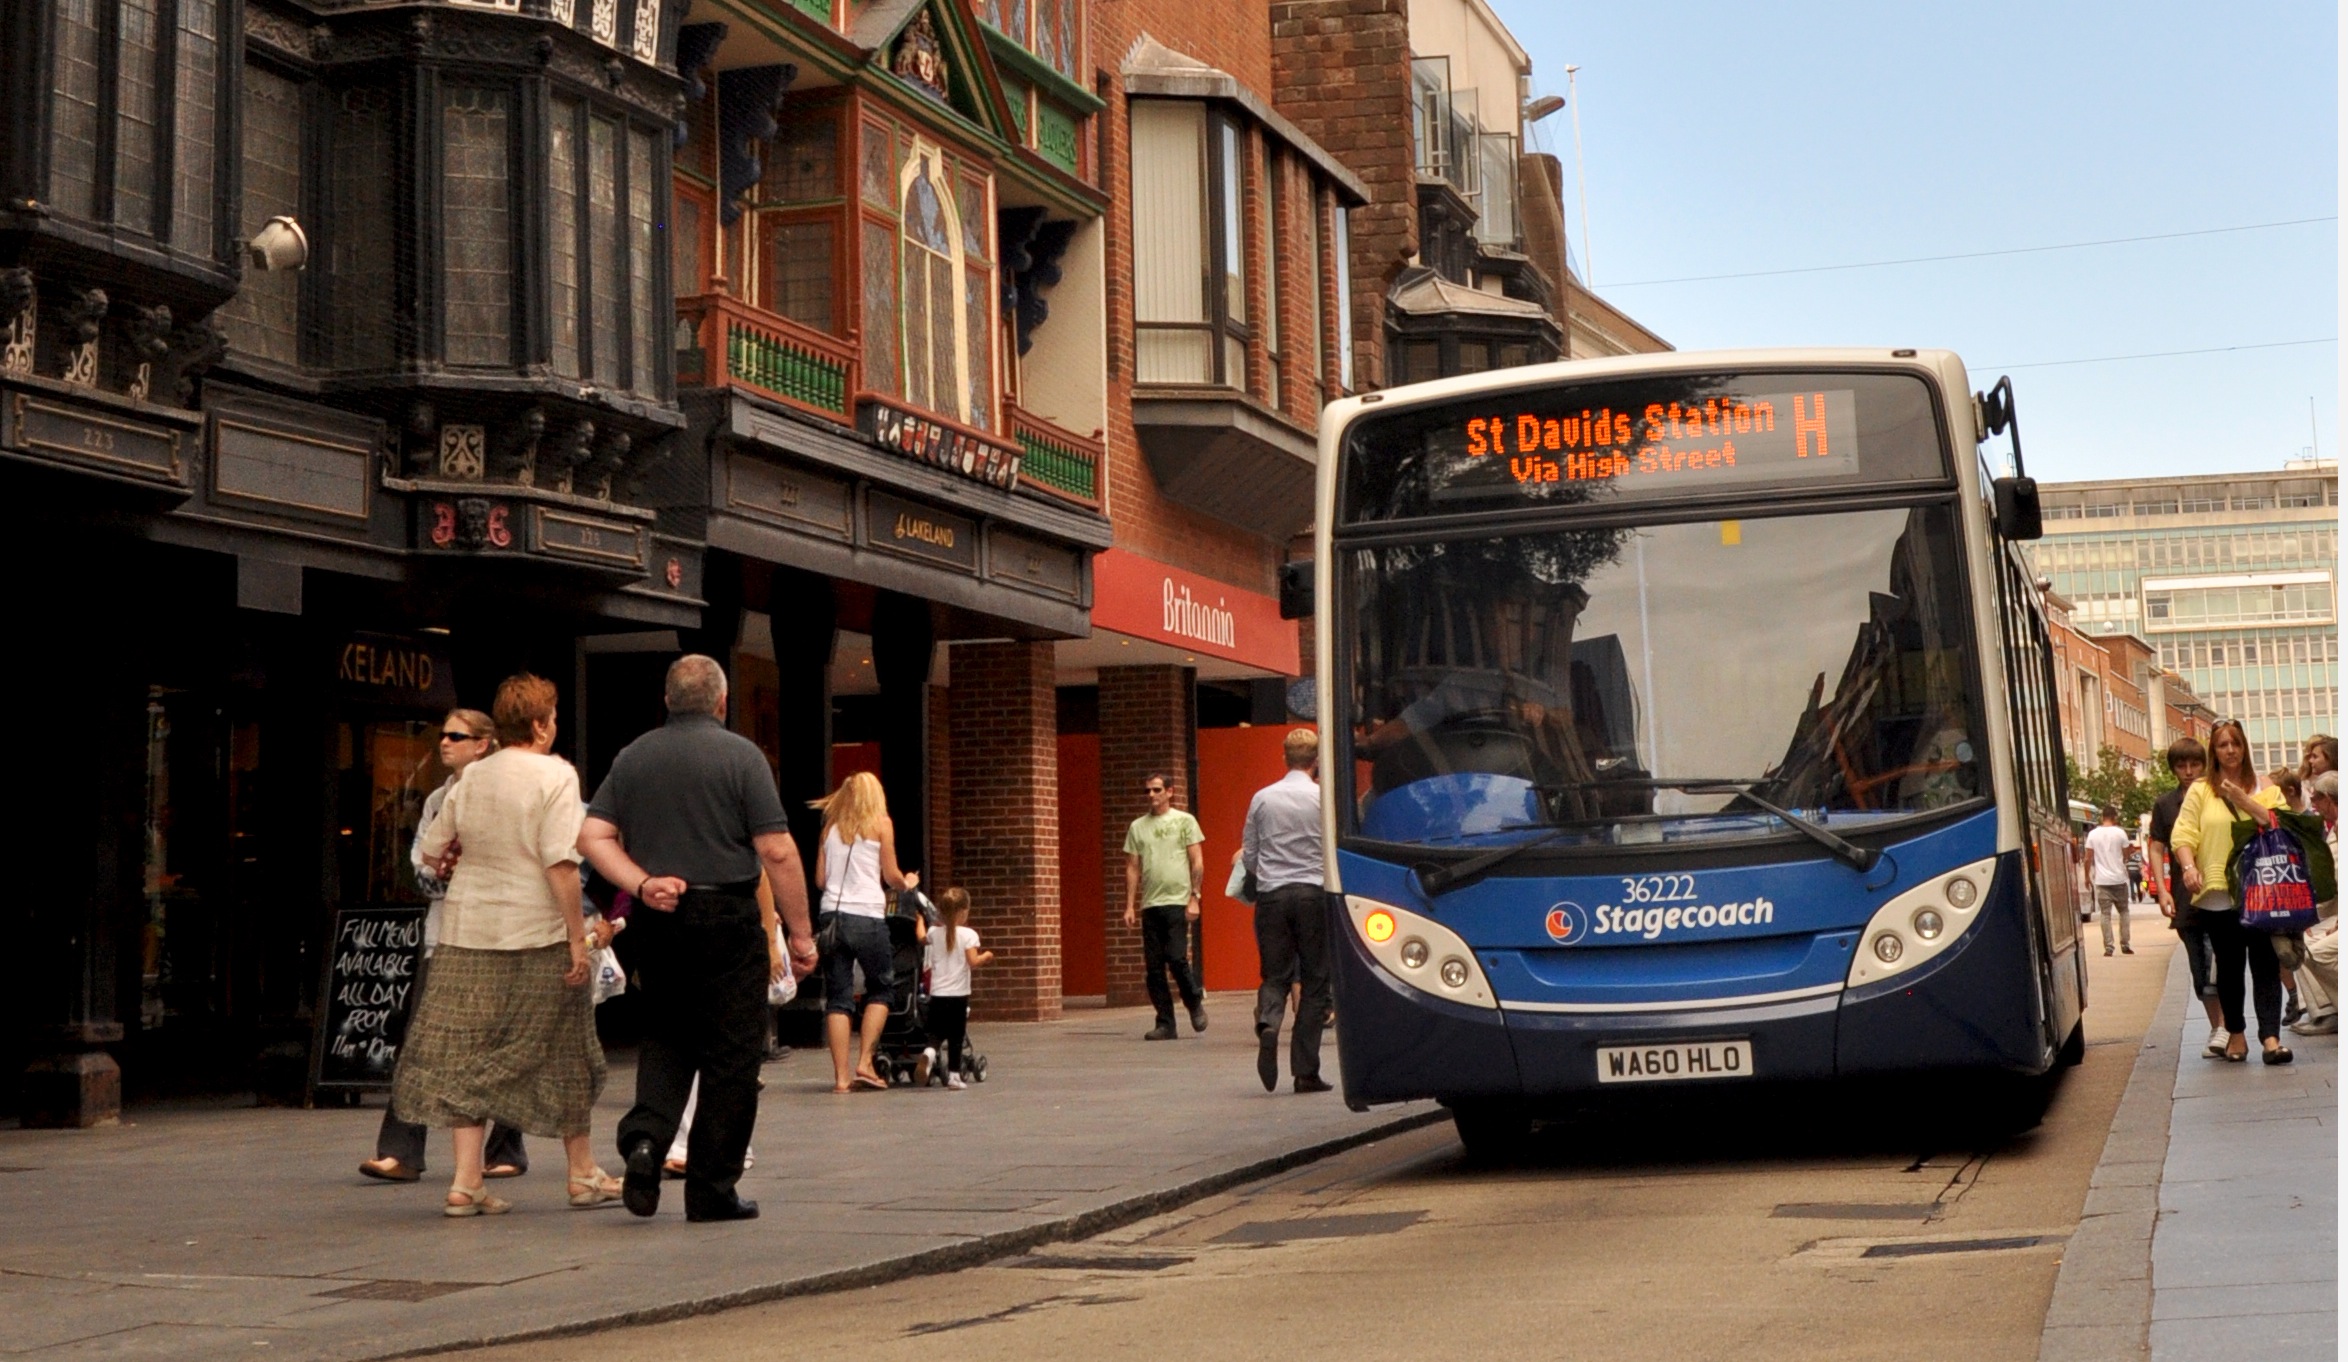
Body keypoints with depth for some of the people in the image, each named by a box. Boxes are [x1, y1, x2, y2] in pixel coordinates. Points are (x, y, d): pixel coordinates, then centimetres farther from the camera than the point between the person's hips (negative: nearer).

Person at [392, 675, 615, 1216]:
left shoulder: (471, 777, 6)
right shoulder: (554, 775, -9)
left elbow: (432, 854, 10)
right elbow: (560, 862, -17)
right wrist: (578, 933, -14)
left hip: (467, 934, 4)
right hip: (537, 934, -4)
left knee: (469, 1055, 6)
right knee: (562, 1055, 10)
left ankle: (466, 1181, -1)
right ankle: (582, 1174, 21)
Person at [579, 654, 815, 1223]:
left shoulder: (633, 756, 8)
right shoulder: (739, 755, -5)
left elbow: (593, 835, -1)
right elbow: (777, 851, -11)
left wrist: (641, 884, -5)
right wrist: (799, 933, -7)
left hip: (656, 921, 4)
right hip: (726, 920, -4)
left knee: (666, 1037, 19)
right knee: (730, 1055, 5)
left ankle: (645, 1137, -5)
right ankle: (711, 1189, 7)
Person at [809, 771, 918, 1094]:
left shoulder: (831, 827, 14)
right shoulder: (880, 823, 4)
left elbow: (820, 880, 12)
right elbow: (891, 877, 2)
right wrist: (908, 883, 23)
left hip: (832, 916, 3)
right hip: (867, 916, -3)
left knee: (837, 997, 4)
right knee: (880, 990, 13)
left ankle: (841, 1076, -2)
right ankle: (864, 1063, 1)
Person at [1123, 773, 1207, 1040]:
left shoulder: (1184, 821, 3)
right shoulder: (1137, 827, 12)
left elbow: (1197, 863, 0)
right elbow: (1133, 868, 12)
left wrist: (1194, 898, -8)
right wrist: (1129, 906, 5)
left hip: (1177, 901, -4)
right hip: (1150, 905, 4)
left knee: (1176, 959, -13)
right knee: (1153, 967, 2)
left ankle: (1195, 1002, 13)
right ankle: (1165, 1023, 8)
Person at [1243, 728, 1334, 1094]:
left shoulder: (1262, 799, 5)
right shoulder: (1324, 798, -4)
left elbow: (1248, 858, 8)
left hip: (1271, 896, 2)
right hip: (1313, 894, -2)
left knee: (1275, 975, 10)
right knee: (1314, 983, 4)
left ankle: (1268, 1023, -24)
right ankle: (1306, 1072, 2)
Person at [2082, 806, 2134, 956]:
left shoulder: (2093, 834, -1)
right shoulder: (2120, 834, -3)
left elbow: (2088, 858, -1)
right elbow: (2126, 856, 4)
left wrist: (2087, 876, 9)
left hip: (2102, 880, 0)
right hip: (2119, 879, 0)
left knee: (2105, 914, 0)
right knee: (2123, 911, 14)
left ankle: (2108, 947, -6)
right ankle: (2125, 944, 13)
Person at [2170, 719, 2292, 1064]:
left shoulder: (2264, 788, 10)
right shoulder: (2200, 791, 7)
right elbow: (2184, 834, -2)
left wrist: (2244, 801, -12)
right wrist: (2190, 868, -19)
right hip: (2218, 892, 0)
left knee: (2264, 964, -7)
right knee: (2229, 965, 7)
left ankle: (2271, 1037, -12)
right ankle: (2235, 1033, 20)